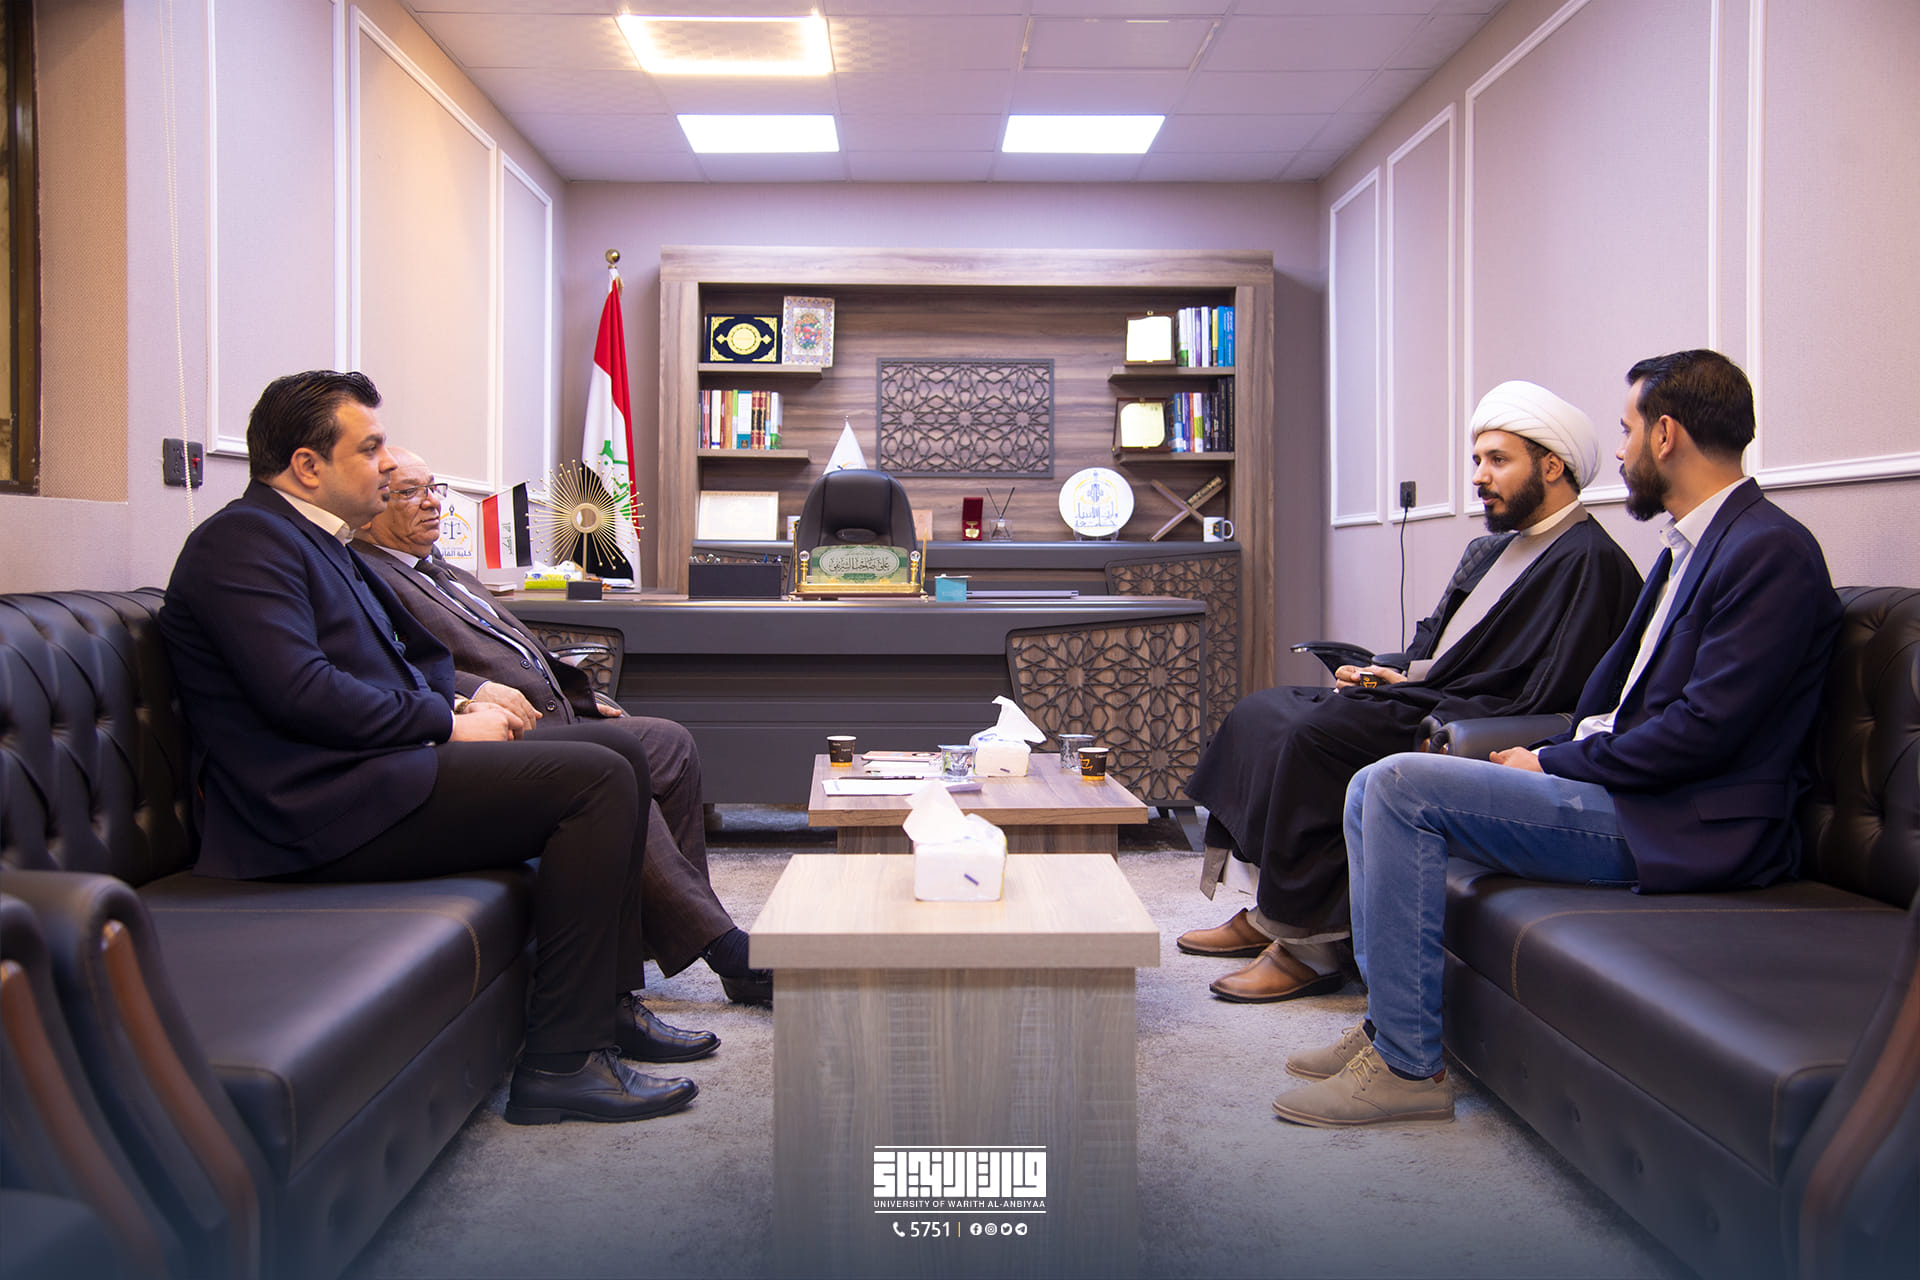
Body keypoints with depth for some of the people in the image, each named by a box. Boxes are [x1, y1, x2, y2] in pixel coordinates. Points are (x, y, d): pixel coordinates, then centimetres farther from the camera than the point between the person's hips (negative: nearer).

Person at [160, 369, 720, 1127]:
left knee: (622, 758, 8)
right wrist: (447, 725, -14)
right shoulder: (243, 539, -10)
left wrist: (458, 706, 4)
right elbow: (300, 693, -22)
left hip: (373, 768, 11)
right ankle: (558, 1063, -18)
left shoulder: (317, 542, 23)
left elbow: (403, 661, 25)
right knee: (598, 780, -20)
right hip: (323, 808, -11)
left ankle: (607, 1005, 10)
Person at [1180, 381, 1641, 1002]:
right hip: (1423, 704, 10)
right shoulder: (1490, 549, 21)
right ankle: (1268, 911, -2)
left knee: (1310, 733, -28)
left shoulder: (1590, 562, -10)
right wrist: (1391, 674, 2)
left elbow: (1544, 699, -19)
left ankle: (1309, 945, -19)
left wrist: (1412, 687, -17)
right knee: (1259, 712, -1)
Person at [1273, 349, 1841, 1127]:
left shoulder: (1771, 551, -14)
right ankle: (1391, 1020, 8)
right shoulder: (1692, 545, 17)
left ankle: (1408, 1064, -13)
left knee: (1402, 788, -20)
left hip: (1686, 828, -10)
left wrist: (1554, 763, -12)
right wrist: (1555, 757, 2)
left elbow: (1706, 731, -21)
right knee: (1373, 790, 4)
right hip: (1632, 788, 10)